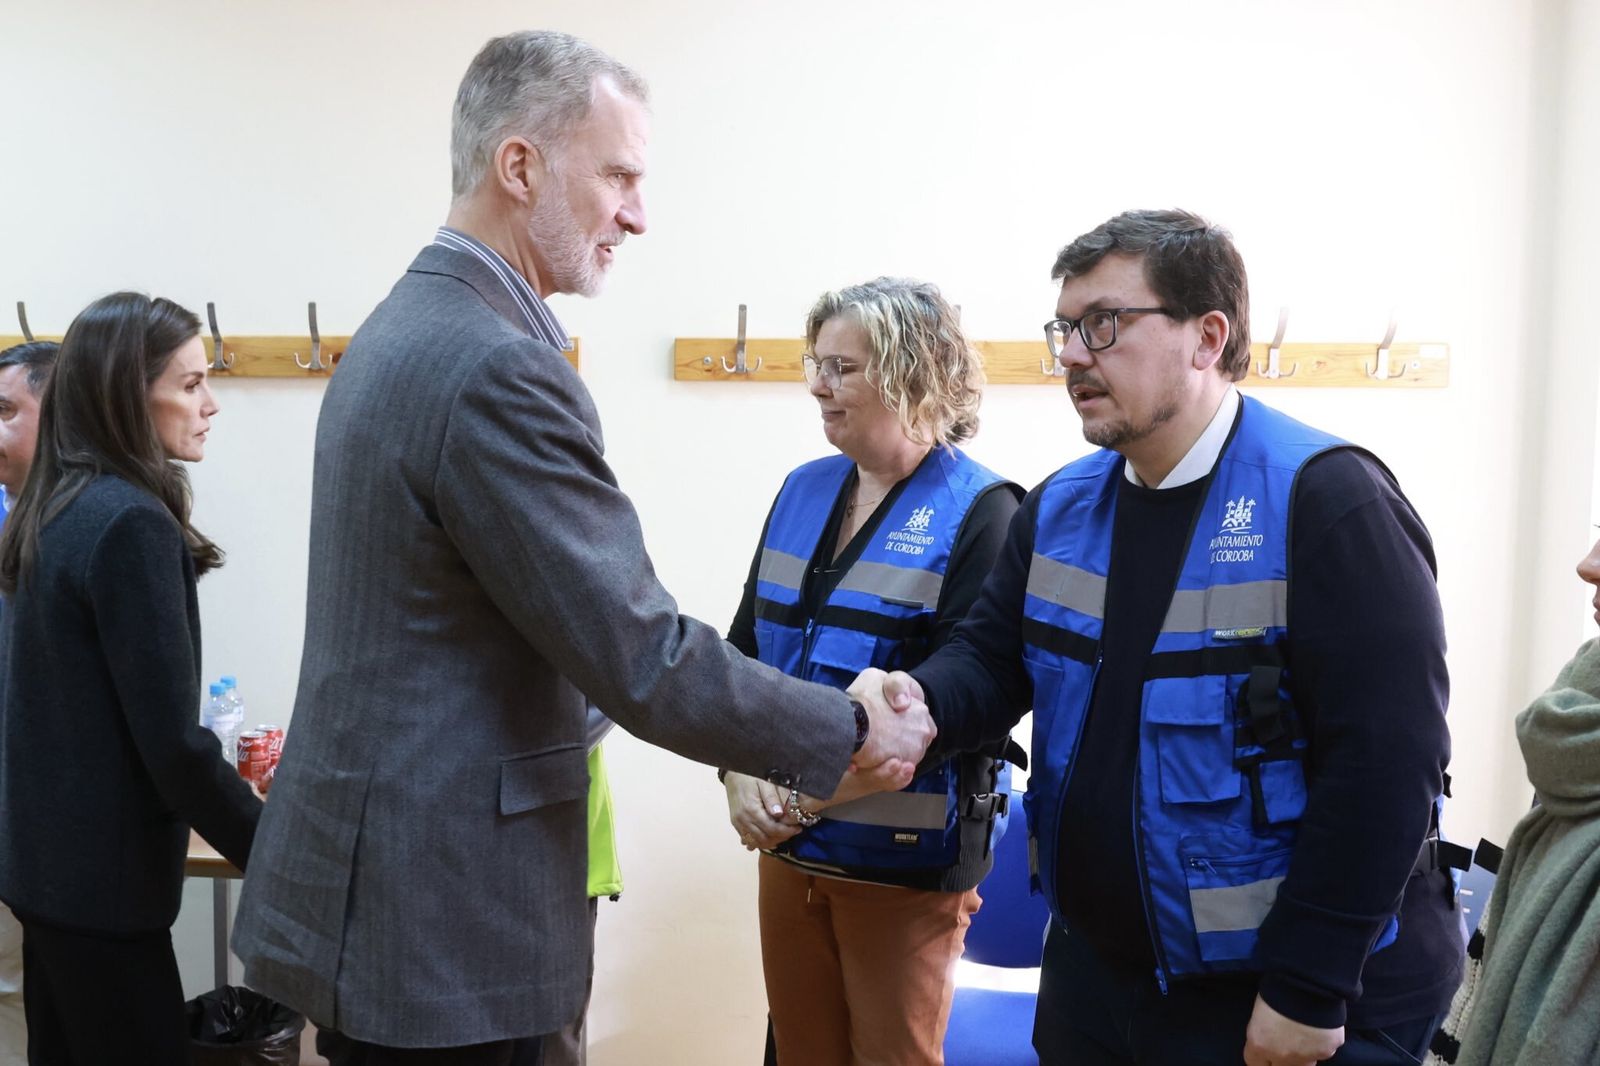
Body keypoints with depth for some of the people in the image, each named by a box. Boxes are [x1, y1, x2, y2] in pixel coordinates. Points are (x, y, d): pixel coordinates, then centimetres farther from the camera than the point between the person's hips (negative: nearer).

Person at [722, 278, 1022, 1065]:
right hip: (788, 844, 6)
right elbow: (745, 646, 9)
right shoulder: (803, 490, 7)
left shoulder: (979, 512, -12)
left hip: (906, 858, -5)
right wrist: (741, 772, -7)